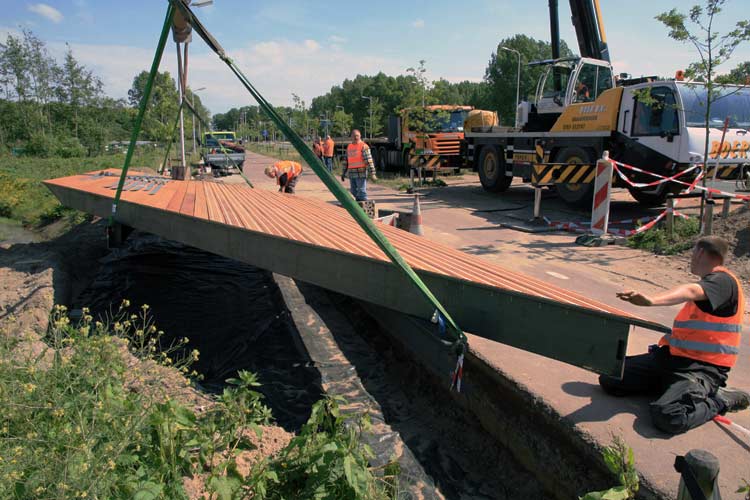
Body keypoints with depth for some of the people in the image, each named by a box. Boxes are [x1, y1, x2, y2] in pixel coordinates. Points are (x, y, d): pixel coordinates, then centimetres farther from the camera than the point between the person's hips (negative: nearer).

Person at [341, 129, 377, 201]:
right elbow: (346, 161, 22)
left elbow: (369, 160, -13)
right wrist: (343, 173, 20)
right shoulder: (349, 147, 15)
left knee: (362, 193, -9)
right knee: (354, 194, 10)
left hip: (361, 174, -7)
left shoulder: (364, 146, -6)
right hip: (352, 174, 7)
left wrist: (372, 173, -20)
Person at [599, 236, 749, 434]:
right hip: (672, 355, 9)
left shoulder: (723, 281, -12)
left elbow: (690, 292, -35)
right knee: (609, 378, -5)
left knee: (668, 417, -33)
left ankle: (719, 400, -4)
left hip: (703, 368, -9)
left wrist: (652, 300, -53)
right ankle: (671, 386, 8)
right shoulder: (710, 281, 22)